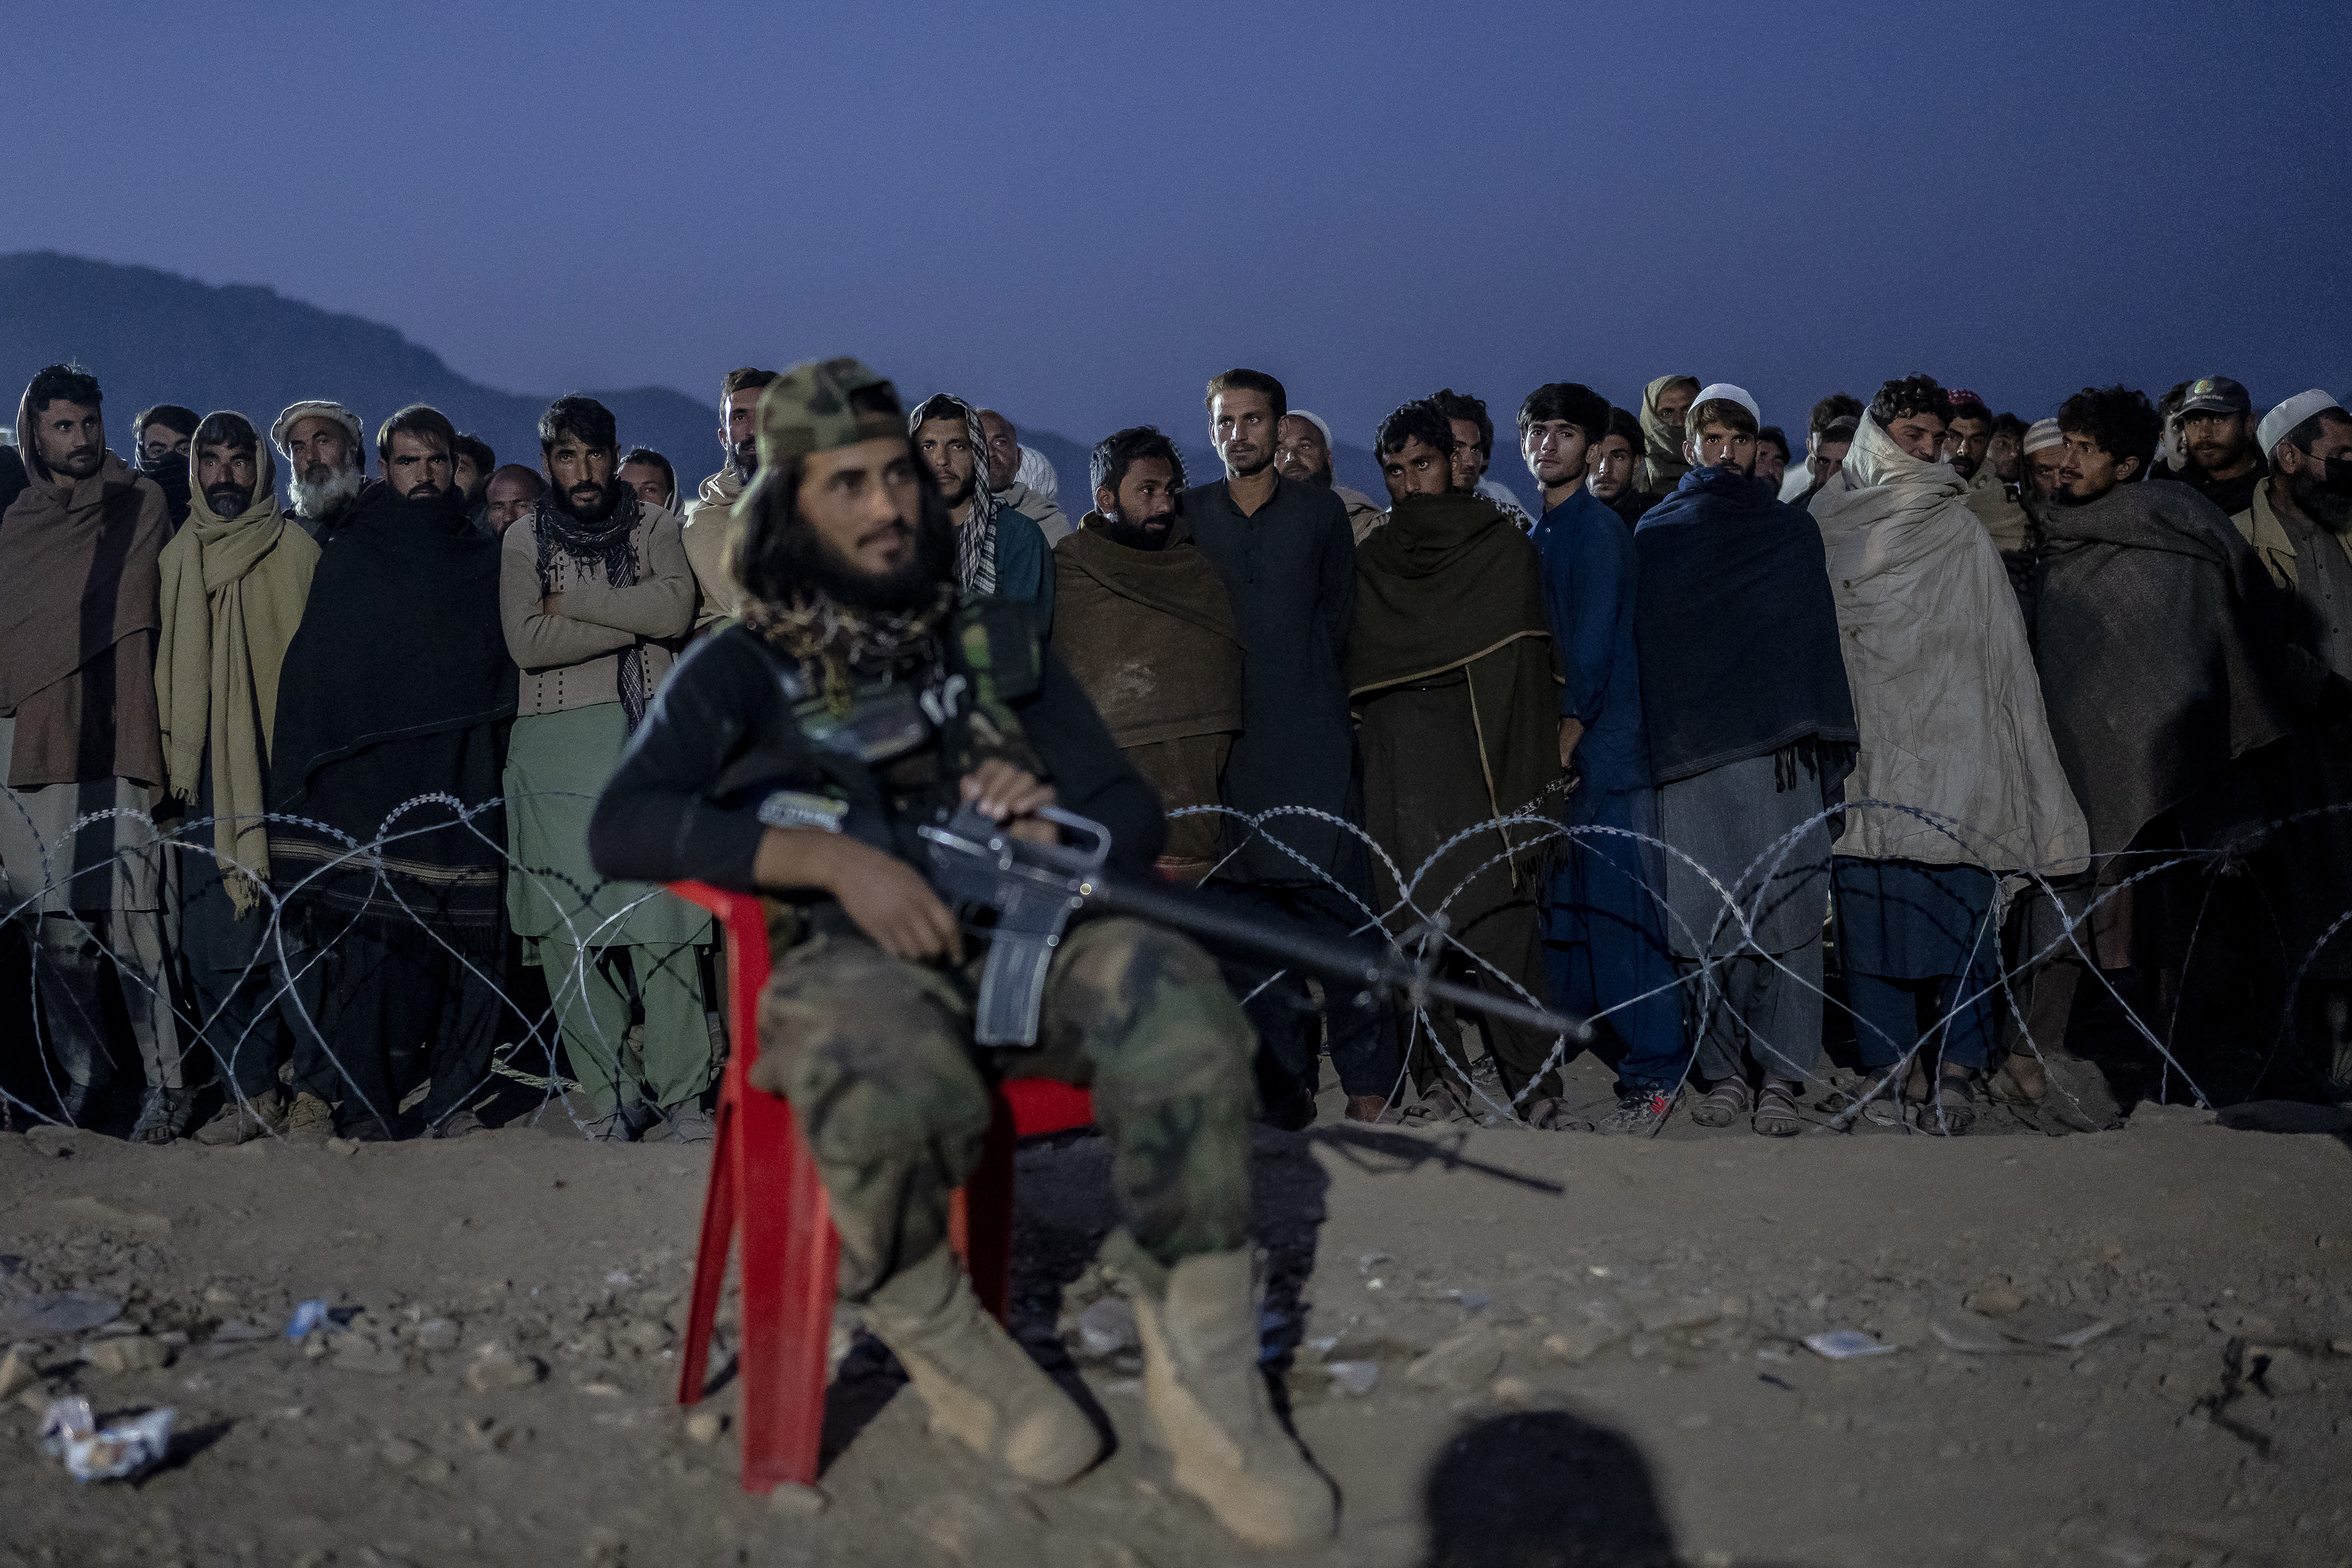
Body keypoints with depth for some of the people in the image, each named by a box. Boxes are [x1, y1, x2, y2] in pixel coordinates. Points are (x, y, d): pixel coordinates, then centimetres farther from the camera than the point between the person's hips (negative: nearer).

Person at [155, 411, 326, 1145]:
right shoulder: (177, 560, 16)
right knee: (214, 939, 0)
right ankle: (251, 1091, 6)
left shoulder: (296, 553, 5)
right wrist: (170, 759, 7)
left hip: (284, 772, -4)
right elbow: (164, 666, 17)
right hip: (209, 775, 4)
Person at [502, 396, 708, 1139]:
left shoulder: (655, 525, 10)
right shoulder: (525, 539, 10)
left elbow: (676, 608, -9)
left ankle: (679, 1091, -2)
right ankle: (612, 1094, 4)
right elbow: (527, 642, -5)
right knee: (569, 923, -3)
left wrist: (574, 601, -5)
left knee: (664, 909, -7)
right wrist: (635, 620, -6)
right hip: (555, 742, 1)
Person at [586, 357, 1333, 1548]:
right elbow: (622, 827, -7)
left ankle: (1204, 1377, -22)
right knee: (895, 1079, -39)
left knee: (1169, 995, -31)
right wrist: (835, 857, -19)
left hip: (1018, 944, 3)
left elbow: (1135, 811, 17)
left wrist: (1063, 833, -9)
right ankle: (935, 1340, -9)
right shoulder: (741, 670, 10)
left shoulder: (999, 642, 21)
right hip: (851, 959, -3)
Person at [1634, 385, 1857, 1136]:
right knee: (1699, 914, -2)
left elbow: (1813, 636, 7)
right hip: (1689, 750, 1)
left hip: (1774, 745, 0)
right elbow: (1644, 643, 11)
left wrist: (1807, 734, -6)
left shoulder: (1792, 531, 13)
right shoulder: (1656, 534, 15)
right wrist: (1656, 739, -1)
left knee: (1785, 907, -7)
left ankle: (1781, 1075, -4)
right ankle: (1722, 1068, 6)